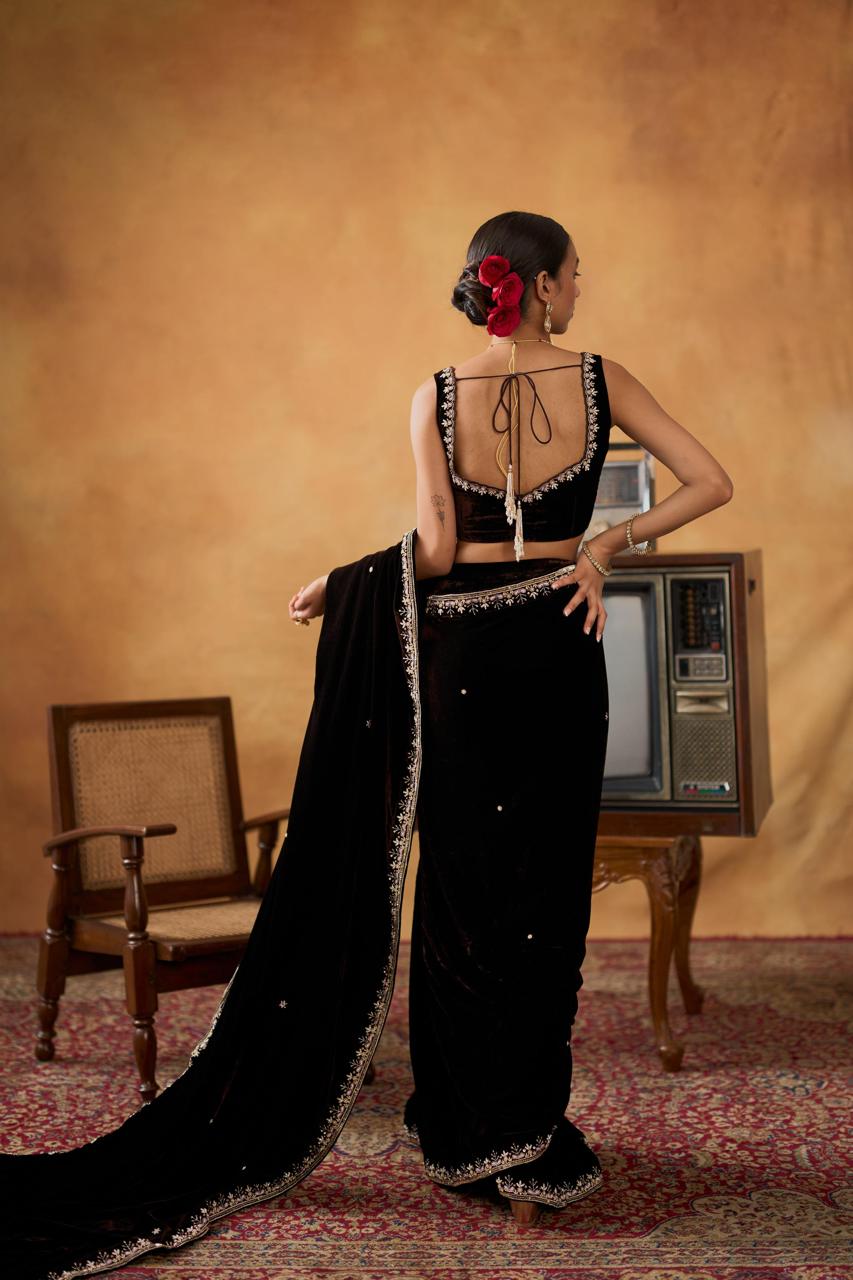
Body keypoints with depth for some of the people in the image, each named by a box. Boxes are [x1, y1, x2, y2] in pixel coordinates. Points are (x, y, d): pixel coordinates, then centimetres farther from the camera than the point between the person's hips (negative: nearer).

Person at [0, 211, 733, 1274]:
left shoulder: (436, 396, -4)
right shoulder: (600, 381, -3)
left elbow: (436, 548, -10)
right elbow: (710, 482, -5)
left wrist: (337, 584, 3)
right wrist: (604, 546, 0)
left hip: (455, 654, 0)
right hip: (558, 648, 0)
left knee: (459, 886, 9)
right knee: (543, 889, 8)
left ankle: (464, 1132, 17)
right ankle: (528, 1143, 15)